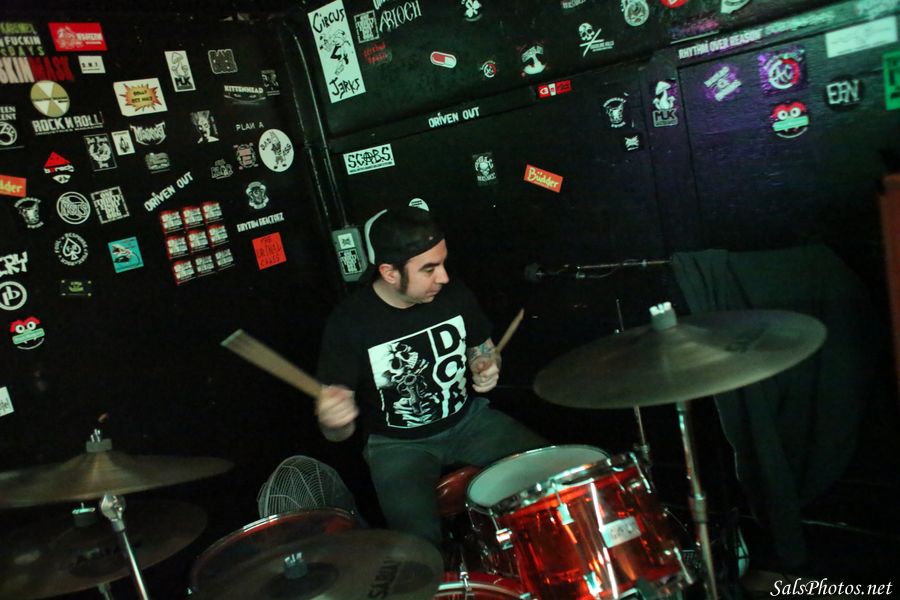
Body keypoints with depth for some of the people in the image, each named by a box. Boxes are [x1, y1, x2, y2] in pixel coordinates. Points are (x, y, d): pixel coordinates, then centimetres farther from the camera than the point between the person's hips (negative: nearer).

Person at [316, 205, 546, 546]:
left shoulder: (454, 294, -8)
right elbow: (337, 432, -16)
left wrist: (486, 367, -10)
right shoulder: (349, 322, -19)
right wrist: (332, 419, -40)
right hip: (397, 444, -3)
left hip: (468, 419, 4)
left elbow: (483, 348, 13)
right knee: (420, 539, -26)